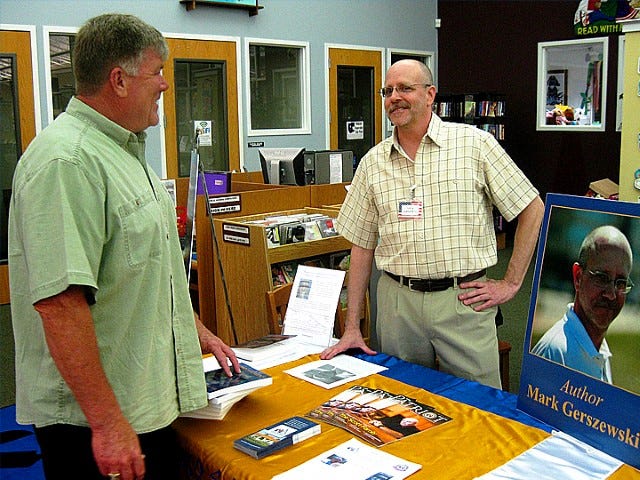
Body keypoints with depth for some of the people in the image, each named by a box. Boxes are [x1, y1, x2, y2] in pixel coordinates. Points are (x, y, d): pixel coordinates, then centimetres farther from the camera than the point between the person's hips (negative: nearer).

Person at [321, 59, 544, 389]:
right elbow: (362, 245, 10)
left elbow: (532, 210, 2)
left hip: (464, 300, -2)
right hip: (397, 301, 3)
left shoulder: (474, 143, -1)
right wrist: (351, 328, 7)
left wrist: (510, 283, -2)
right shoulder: (373, 162, 8)